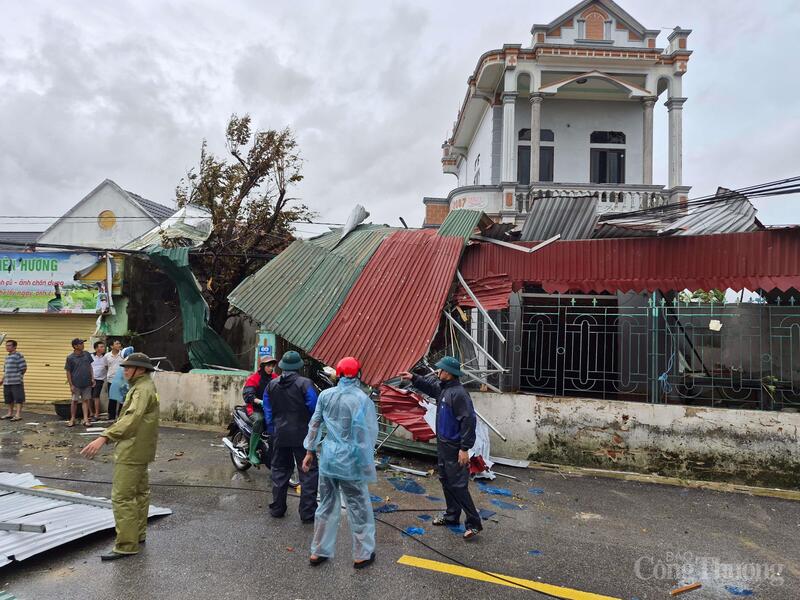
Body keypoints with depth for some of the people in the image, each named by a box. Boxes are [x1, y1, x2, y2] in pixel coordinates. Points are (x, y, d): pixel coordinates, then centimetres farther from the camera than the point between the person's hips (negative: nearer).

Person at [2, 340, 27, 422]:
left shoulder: (19, 355, -8)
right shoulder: (7, 356, 17)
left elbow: (23, 368, -11)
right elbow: (5, 370, 24)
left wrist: (18, 377, -8)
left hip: (16, 382, -8)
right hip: (7, 382, 9)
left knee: (18, 398, -5)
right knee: (8, 398, 15)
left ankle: (18, 415, -4)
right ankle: (10, 413, 27)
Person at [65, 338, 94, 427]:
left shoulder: (87, 354, 3)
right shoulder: (70, 357, -8)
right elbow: (68, 372, -5)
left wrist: (92, 378, 6)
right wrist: (71, 385, -7)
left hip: (87, 383, 3)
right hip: (76, 384, -3)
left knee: (86, 400, 5)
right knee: (74, 401, 5)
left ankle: (85, 419, 9)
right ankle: (72, 419, 17)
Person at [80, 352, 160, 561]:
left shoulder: (143, 389, -19)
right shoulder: (145, 386, 15)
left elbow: (131, 418, -35)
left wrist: (105, 437, -44)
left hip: (132, 452, -11)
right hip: (139, 450, 11)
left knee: (122, 497, -9)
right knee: (140, 491, 20)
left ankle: (126, 545, -4)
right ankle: (138, 534, 33)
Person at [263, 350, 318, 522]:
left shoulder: (271, 385, 3)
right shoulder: (305, 384, -12)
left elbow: (267, 412, 9)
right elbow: (315, 410, -12)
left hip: (280, 435, 5)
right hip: (302, 435, -4)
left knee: (279, 470, 18)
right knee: (308, 473, 4)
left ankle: (277, 508, 26)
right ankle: (308, 513, 6)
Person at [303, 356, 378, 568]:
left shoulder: (325, 395, 0)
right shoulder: (362, 399, -14)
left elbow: (315, 424, 7)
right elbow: (369, 432, -12)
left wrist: (310, 451, 17)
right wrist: (367, 462, -1)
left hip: (328, 457, 5)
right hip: (350, 461, -5)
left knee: (326, 505, 18)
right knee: (359, 508, 10)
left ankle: (319, 551, 27)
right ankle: (362, 555, 20)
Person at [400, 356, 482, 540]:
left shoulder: (458, 393, -24)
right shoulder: (442, 387, 5)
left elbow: (469, 420, -25)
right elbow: (428, 384, 28)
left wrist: (465, 448, -24)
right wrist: (413, 378, 13)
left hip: (454, 447, -10)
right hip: (442, 443, 10)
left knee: (457, 485, -6)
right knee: (445, 481, 19)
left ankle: (474, 523, 3)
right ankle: (452, 515, 34)